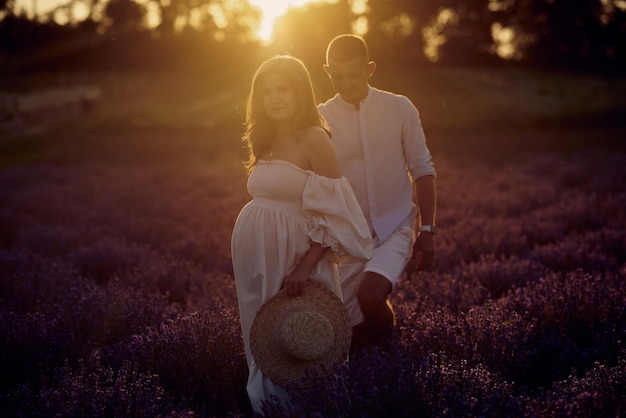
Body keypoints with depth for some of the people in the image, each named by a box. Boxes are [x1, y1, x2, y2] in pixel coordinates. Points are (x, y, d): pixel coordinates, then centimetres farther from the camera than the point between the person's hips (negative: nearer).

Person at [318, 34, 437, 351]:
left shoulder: (400, 109, -3)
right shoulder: (321, 120, -3)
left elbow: (422, 170, 3)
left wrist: (427, 230, -2)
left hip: (394, 231, -1)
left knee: (370, 294, -30)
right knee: (353, 338, 5)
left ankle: (387, 348, -1)